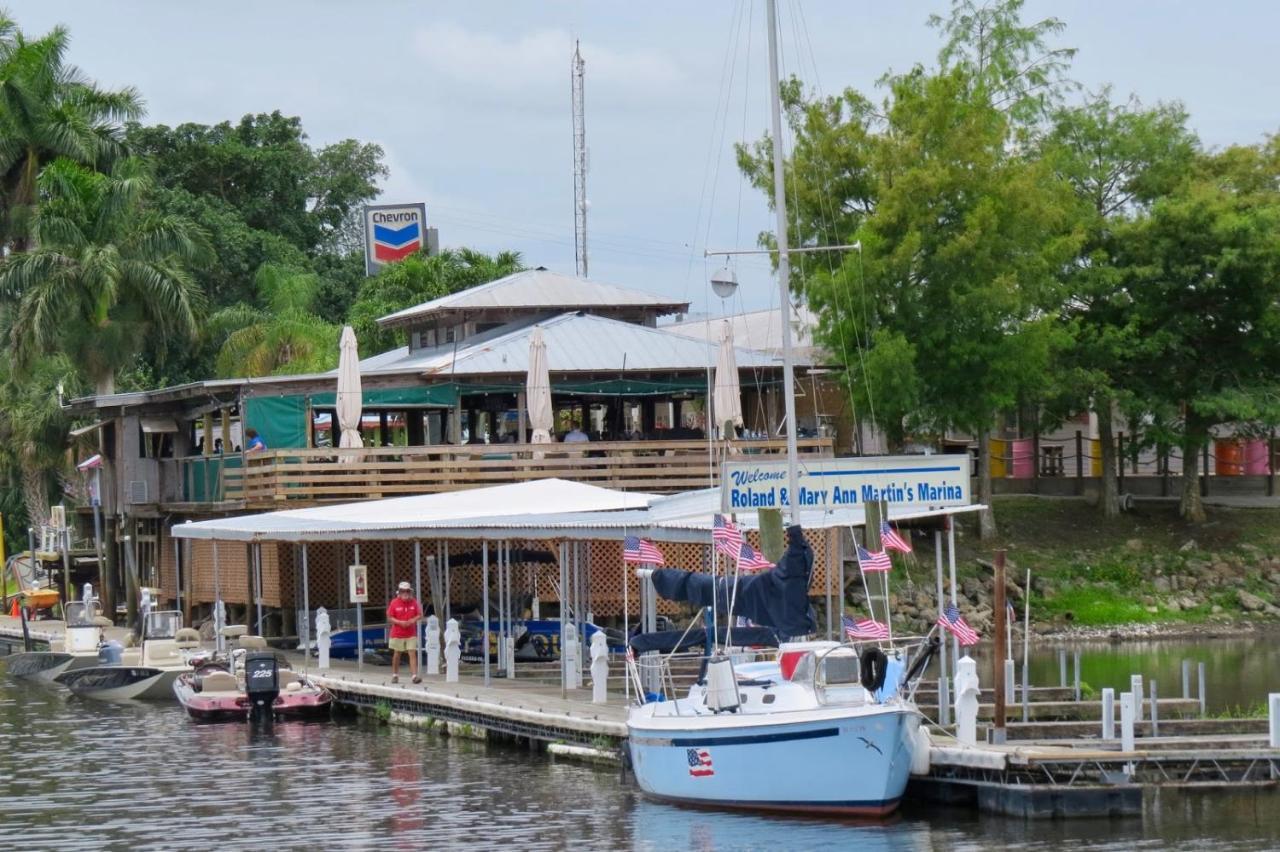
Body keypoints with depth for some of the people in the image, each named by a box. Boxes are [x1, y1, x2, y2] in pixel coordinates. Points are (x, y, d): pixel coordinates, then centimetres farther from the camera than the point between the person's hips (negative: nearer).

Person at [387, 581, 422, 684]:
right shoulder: (394, 603, -4)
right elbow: (389, 618, -3)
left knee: (413, 654, -8)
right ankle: (395, 675, 25)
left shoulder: (414, 602, 1)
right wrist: (400, 622, -18)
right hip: (397, 634, 0)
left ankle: (415, 676, -14)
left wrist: (412, 620, -16)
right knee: (396, 654, 10)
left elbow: (420, 615, 3)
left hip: (411, 634, 0)